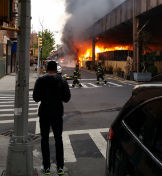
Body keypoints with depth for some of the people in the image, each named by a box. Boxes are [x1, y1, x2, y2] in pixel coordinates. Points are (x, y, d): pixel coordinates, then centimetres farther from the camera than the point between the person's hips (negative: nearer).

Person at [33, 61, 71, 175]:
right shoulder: (62, 81, -6)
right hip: (57, 114, 0)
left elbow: (36, 98, -4)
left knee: (45, 140, 11)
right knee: (58, 140, 12)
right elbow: (67, 98, -5)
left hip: (44, 114, 0)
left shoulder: (40, 80, -6)